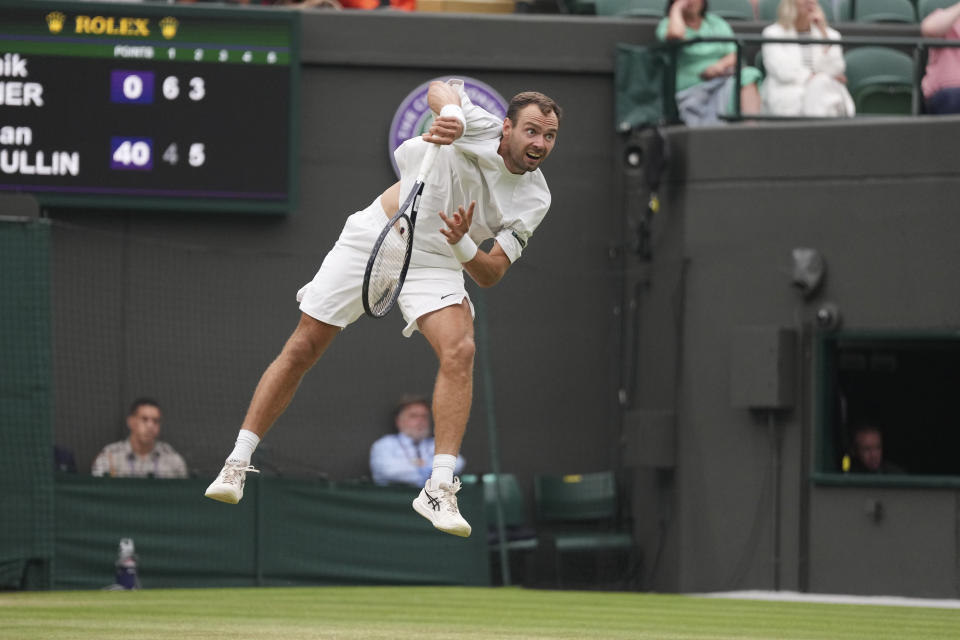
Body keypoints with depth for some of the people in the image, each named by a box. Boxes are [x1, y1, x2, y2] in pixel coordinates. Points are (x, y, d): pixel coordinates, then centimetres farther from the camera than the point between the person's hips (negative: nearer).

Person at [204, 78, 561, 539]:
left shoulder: (535, 200, -8)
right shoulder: (481, 128, -15)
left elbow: (489, 275, -9)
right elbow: (439, 90, -29)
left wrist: (463, 244, -29)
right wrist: (452, 114, -50)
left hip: (436, 261, 2)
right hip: (375, 236, -2)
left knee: (460, 351, -25)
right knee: (302, 350, -2)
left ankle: (439, 489, -23)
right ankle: (237, 465, 10)